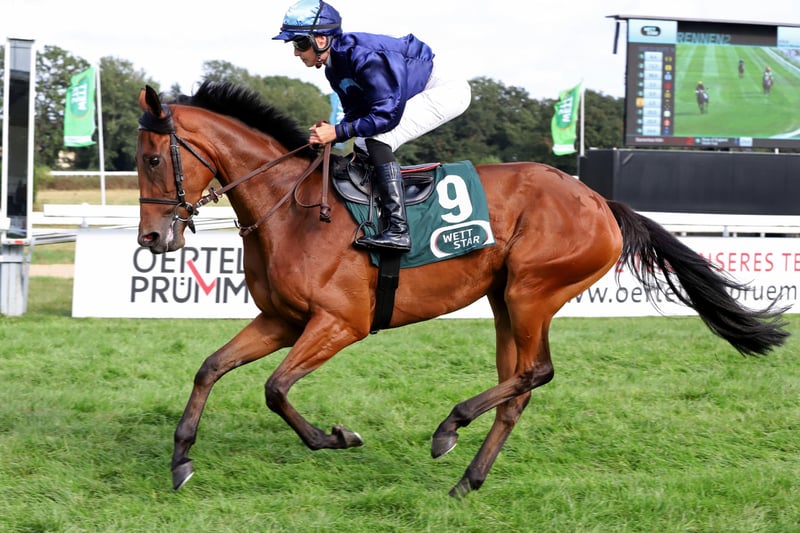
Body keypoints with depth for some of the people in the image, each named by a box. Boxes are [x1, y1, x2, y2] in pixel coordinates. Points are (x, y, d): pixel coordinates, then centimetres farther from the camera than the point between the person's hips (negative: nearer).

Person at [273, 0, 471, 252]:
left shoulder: (363, 56, -30)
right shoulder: (334, 67, 1)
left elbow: (388, 114, -31)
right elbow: (356, 111, 6)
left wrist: (338, 132, -29)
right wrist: (328, 132, -13)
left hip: (446, 89, -10)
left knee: (378, 141, -25)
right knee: (362, 146, 10)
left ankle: (398, 231, -29)